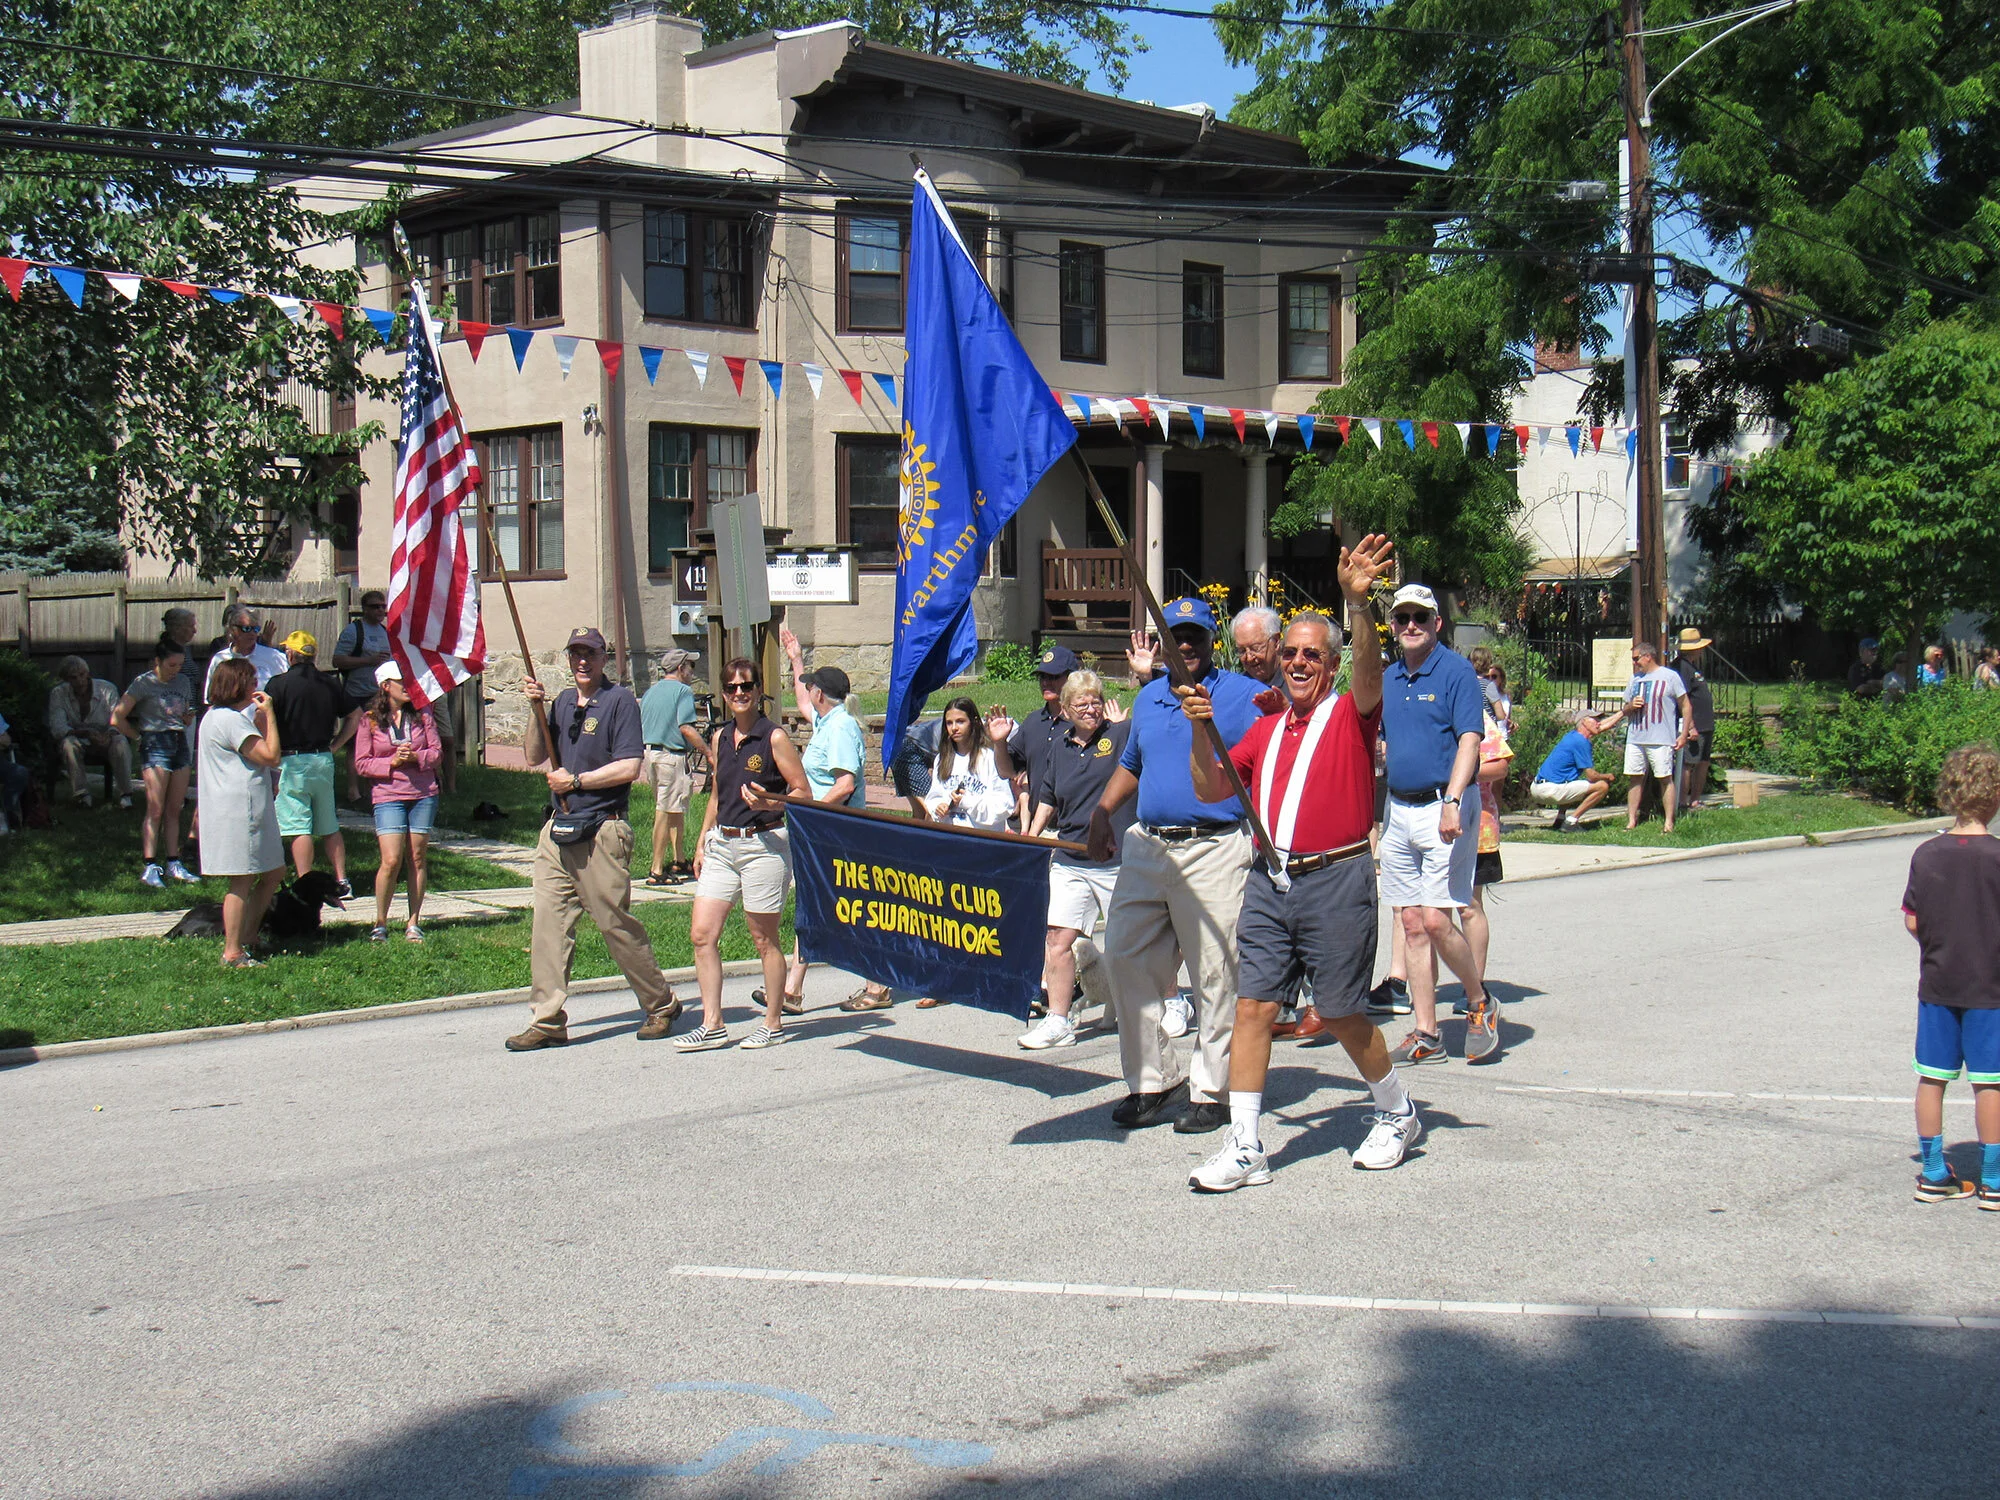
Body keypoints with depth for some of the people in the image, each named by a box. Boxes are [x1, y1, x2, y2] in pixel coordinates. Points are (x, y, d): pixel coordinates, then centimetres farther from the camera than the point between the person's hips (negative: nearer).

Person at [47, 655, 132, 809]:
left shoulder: (107, 690, -6)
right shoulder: (58, 694, -6)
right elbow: (57, 728, -18)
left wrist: (108, 735, -37)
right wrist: (86, 733, -35)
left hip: (105, 740, 0)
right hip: (77, 740, 0)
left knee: (121, 743, -32)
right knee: (69, 744, -34)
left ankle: (125, 793, -27)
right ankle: (81, 794, -30)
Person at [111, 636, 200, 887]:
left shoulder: (183, 682, 14)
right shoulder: (143, 683, -4)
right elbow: (117, 719, -6)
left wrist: (189, 717, 2)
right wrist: (140, 736, 0)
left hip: (180, 744, 6)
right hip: (155, 744, -6)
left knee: (174, 810, 8)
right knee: (156, 810, -9)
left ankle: (174, 863, 13)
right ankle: (150, 867, -7)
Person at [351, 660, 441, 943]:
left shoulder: (421, 714, 7)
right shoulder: (369, 719, 1)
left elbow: (437, 752, 6)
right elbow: (362, 763, -1)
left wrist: (416, 757, -13)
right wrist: (392, 762, -14)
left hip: (423, 794, 3)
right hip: (388, 796, -3)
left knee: (418, 858, 4)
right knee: (391, 860, -12)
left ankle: (413, 924, 12)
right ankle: (380, 923, 4)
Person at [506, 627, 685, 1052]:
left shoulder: (619, 700, -5)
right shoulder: (563, 701, 16)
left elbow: (629, 767, -14)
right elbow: (535, 758, 11)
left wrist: (574, 781, -9)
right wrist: (535, 709, 0)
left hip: (601, 833, -6)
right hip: (557, 830, 6)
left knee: (617, 925, 0)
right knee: (549, 925, 0)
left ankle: (661, 1005, 17)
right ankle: (548, 1021, 3)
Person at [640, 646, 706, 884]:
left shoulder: (650, 692, 15)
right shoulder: (683, 691, -10)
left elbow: (639, 728, 17)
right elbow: (686, 728, -19)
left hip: (650, 752, 9)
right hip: (672, 756, -9)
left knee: (675, 810, 19)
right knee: (665, 813, -6)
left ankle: (679, 862, 25)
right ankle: (657, 870, -5)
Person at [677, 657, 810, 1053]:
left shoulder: (774, 738, -7)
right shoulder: (720, 738, 12)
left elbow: (803, 793, -6)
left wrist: (770, 801, -24)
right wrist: (702, 842, 16)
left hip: (763, 845, -6)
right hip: (721, 844, 6)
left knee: (765, 939, 2)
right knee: (701, 934, -1)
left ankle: (773, 1024, 14)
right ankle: (712, 1025, 6)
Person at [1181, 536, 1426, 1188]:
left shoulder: (1351, 714, 1)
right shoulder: (1266, 728, 18)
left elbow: (1369, 671, -21)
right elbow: (1213, 789, 16)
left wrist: (1357, 601, -37)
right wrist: (1201, 730, -1)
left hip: (1336, 879, -5)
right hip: (1269, 882, 5)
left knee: (1342, 1015, 3)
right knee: (1253, 1006, -2)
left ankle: (1399, 1114, 27)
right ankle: (1245, 1147, 0)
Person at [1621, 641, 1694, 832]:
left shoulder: (1669, 677, 1)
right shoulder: (1635, 679, 18)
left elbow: (1686, 706, 1)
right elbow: (1625, 710, 23)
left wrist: (1684, 734, -6)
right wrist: (1631, 706, -2)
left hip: (1661, 740, -5)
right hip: (1635, 739, 6)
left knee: (1665, 779, -4)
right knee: (1635, 779, 4)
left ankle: (1669, 822, -1)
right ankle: (1631, 821, 8)